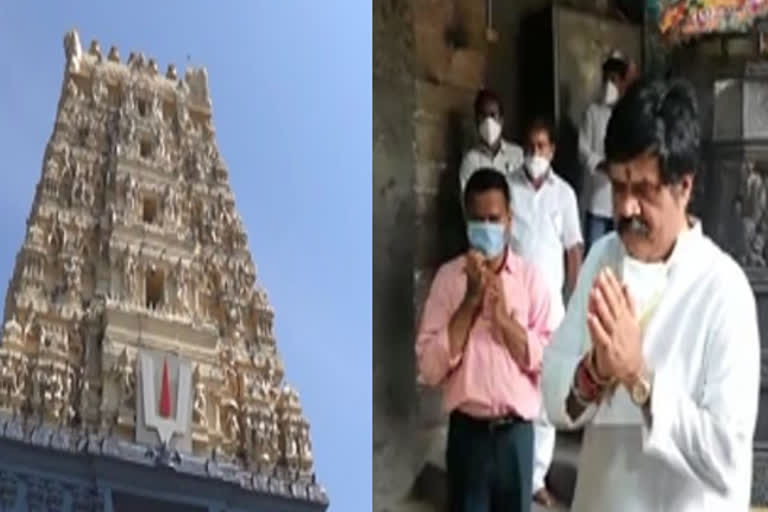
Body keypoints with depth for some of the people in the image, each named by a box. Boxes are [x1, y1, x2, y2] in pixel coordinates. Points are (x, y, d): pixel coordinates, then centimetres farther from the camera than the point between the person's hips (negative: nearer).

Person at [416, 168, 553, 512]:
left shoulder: (530, 278, 1)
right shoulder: (448, 277, -1)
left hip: (515, 432, 1)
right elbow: (429, 366, -8)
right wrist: (470, 301, -14)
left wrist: (503, 316, -17)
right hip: (468, 431, -1)